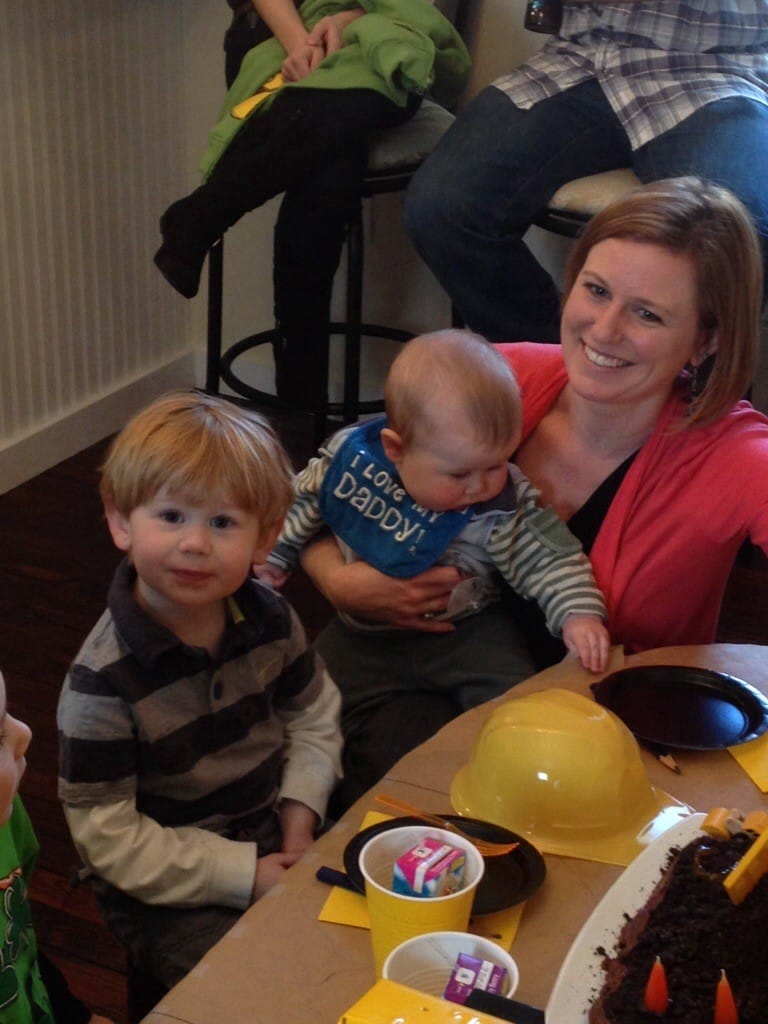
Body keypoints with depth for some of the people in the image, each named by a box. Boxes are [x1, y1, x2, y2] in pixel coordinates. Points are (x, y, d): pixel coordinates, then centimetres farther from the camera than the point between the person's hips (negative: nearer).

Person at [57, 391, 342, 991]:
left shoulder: (269, 620, -8)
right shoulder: (102, 680, -24)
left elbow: (314, 718, 9)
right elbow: (106, 835, -21)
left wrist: (301, 813, -8)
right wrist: (243, 875, -22)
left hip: (275, 842, 6)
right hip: (170, 895, -5)